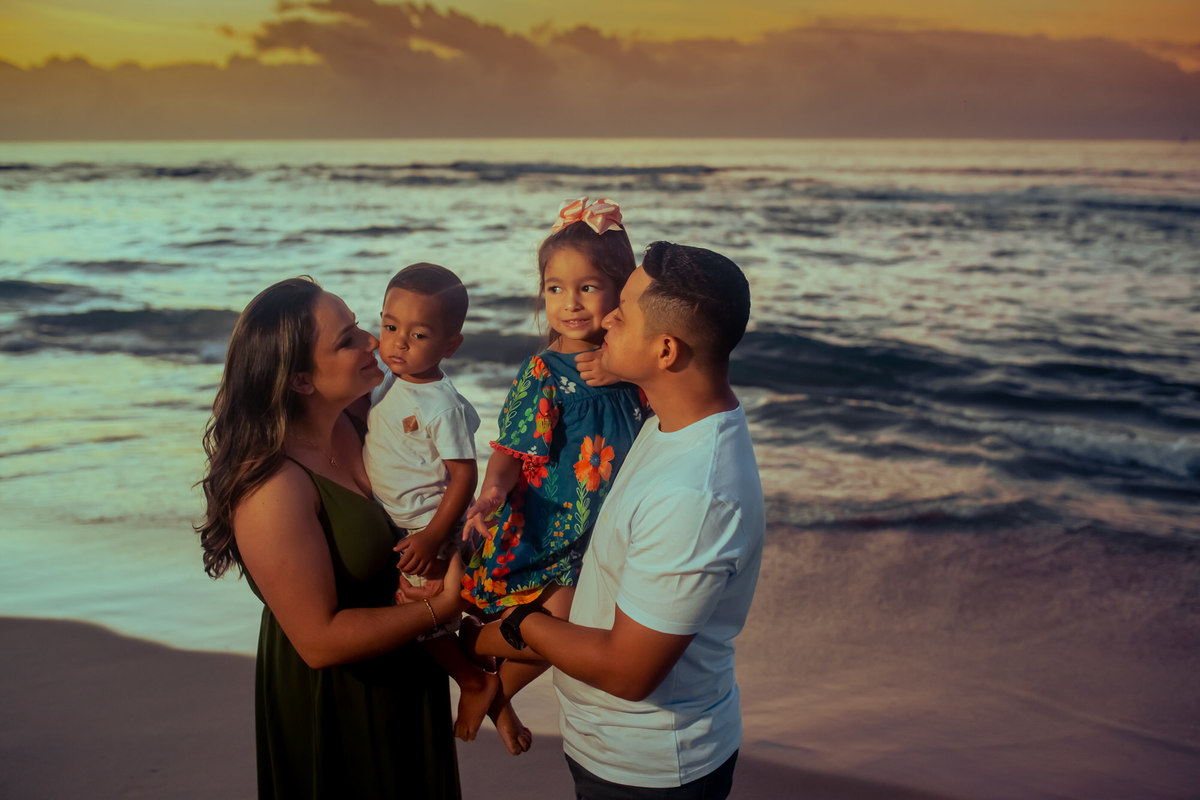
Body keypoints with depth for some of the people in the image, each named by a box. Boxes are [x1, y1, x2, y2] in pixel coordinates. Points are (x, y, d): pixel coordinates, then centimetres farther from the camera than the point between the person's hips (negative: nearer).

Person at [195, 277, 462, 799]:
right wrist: (441, 607, -24)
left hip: (400, 674, 7)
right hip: (331, 703, -7)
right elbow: (320, 641, -27)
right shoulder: (272, 488, -30)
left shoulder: (350, 424, -8)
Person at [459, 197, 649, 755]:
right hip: (544, 531, -6)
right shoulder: (543, 373, -16)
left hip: (602, 535, 6)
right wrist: (490, 496, -35)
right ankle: (490, 693, 18)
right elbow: (510, 451, -19)